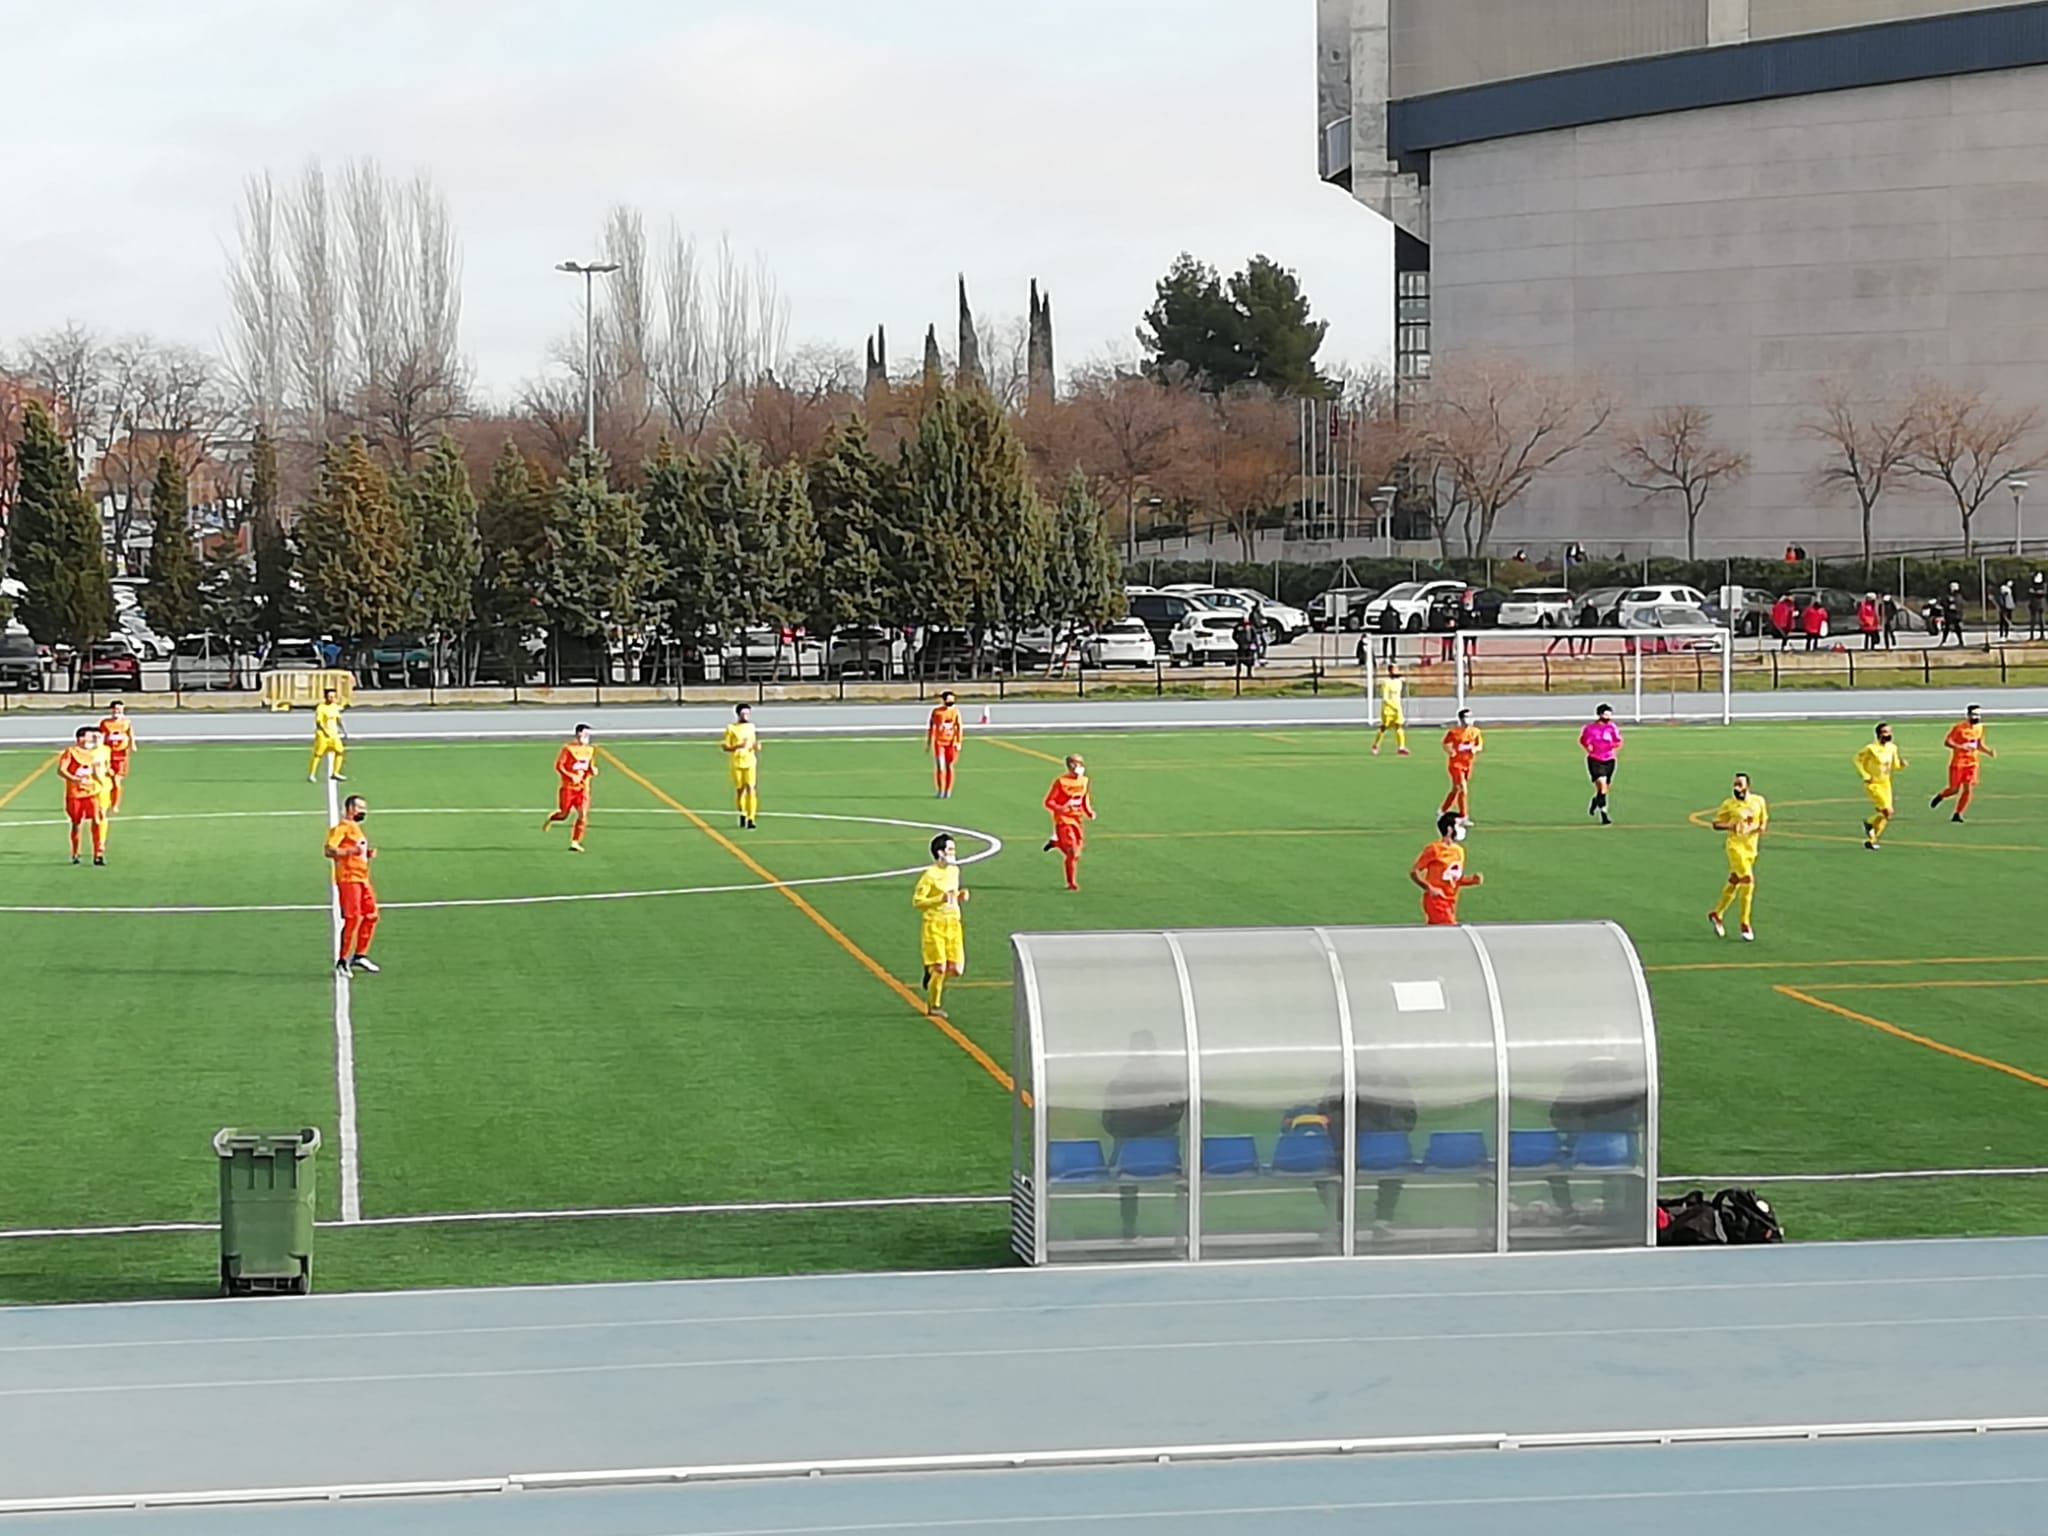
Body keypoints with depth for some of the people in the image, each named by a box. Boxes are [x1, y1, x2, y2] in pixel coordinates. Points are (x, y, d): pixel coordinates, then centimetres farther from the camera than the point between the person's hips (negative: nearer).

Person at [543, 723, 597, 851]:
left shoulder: (590, 750, 10)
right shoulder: (568, 748, -9)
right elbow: (558, 766, -12)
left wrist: (593, 771, -3)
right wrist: (571, 776, -23)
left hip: (583, 787, 4)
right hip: (567, 786, -4)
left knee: (583, 814, -11)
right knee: (563, 814, 0)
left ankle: (575, 842, -5)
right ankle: (550, 819, 35)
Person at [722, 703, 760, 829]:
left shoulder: (751, 727, 9)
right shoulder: (731, 728, -3)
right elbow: (725, 747, -5)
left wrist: (756, 746, -4)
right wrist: (738, 746, -21)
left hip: (750, 761, 2)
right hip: (736, 762, -2)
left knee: (751, 789, -11)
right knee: (740, 789, 6)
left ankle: (750, 819, -13)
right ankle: (742, 813, 32)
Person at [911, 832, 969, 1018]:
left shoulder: (954, 870, 10)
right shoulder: (930, 875, -12)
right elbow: (916, 901, -12)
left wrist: (959, 896, 4)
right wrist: (940, 900, -22)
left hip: (953, 924, 6)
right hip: (935, 925, -6)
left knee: (956, 970, -1)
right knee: (940, 968, -6)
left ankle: (933, 971, 30)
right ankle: (934, 1006, 11)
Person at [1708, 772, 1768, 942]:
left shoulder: (1759, 801, 4)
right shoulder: (1729, 804, -7)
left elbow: (1764, 819, 17)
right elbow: (1716, 824, -1)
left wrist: (1763, 827, -6)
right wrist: (1729, 826, -21)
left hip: (1751, 848, 5)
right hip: (1736, 846, -5)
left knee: (1734, 884, 13)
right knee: (1748, 880, -18)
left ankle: (1717, 915, 33)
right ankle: (1745, 925, -10)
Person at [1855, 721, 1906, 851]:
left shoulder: (1892, 748, 1)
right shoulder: (1871, 748, -17)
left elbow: (1894, 765, 14)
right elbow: (1858, 760, -7)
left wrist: (1901, 764, -9)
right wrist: (1866, 776, -15)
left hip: (1886, 783, 7)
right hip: (1873, 784, -7)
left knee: (1884, 815, 6)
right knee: (1888, 811, -19)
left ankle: (1870, 840, 20)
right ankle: (1869, 824, 9)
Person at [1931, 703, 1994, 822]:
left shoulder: (1979, 728, 7)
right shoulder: (1959, 727, -14)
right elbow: (1946, 742, -15)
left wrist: (1989, 752, 1)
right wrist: (1960, 746, -30)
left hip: (1971, 763, 5)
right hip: (1957, 762, -5)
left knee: (1968, 789, -4)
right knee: (1954, 789, -4)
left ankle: (1957, 814, 5)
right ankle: (1939, 797, 28)